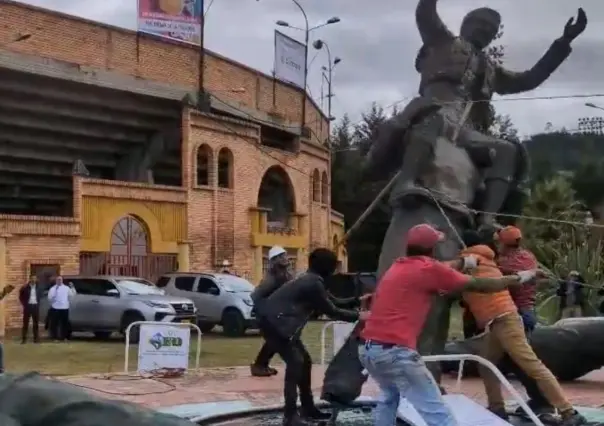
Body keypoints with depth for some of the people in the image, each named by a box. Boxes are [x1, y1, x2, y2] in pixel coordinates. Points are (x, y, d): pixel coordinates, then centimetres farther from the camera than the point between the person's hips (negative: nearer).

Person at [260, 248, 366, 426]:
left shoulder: (310, 280, 13)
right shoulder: (313, 284, -17)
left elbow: (328, 302, 21)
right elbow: (331, 311, -11)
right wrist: (357, 316, -3)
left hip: (278, 322, 11)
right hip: (274, 322, -11)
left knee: (304, 361, 13)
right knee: (295, 362, -15)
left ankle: (308, 408, 20)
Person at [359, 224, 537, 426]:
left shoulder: (398, 266, 17)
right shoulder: (428, 268, -4)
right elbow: (477, 285, 4)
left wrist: (462, 262, 52)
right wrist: (517, 278, 17)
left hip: (367, 349, 8)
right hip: (395, 351, -8)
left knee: (390, 397, 33)